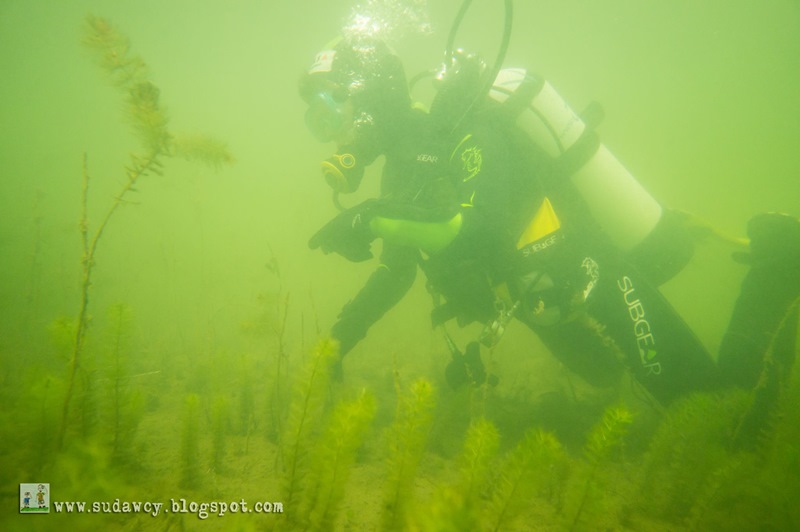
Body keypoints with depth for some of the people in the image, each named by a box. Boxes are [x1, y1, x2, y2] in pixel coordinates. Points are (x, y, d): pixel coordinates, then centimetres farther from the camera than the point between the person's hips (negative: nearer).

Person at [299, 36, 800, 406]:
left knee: (719, 390, 0)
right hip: (557, 310, 9)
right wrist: (339, 341, 7)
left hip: (597, 290, -9)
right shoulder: (403, 166, 5)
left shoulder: (461, 129, -22)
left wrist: (371, 219, -35)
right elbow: (396, 270, 13)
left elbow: (480, 227, -39)